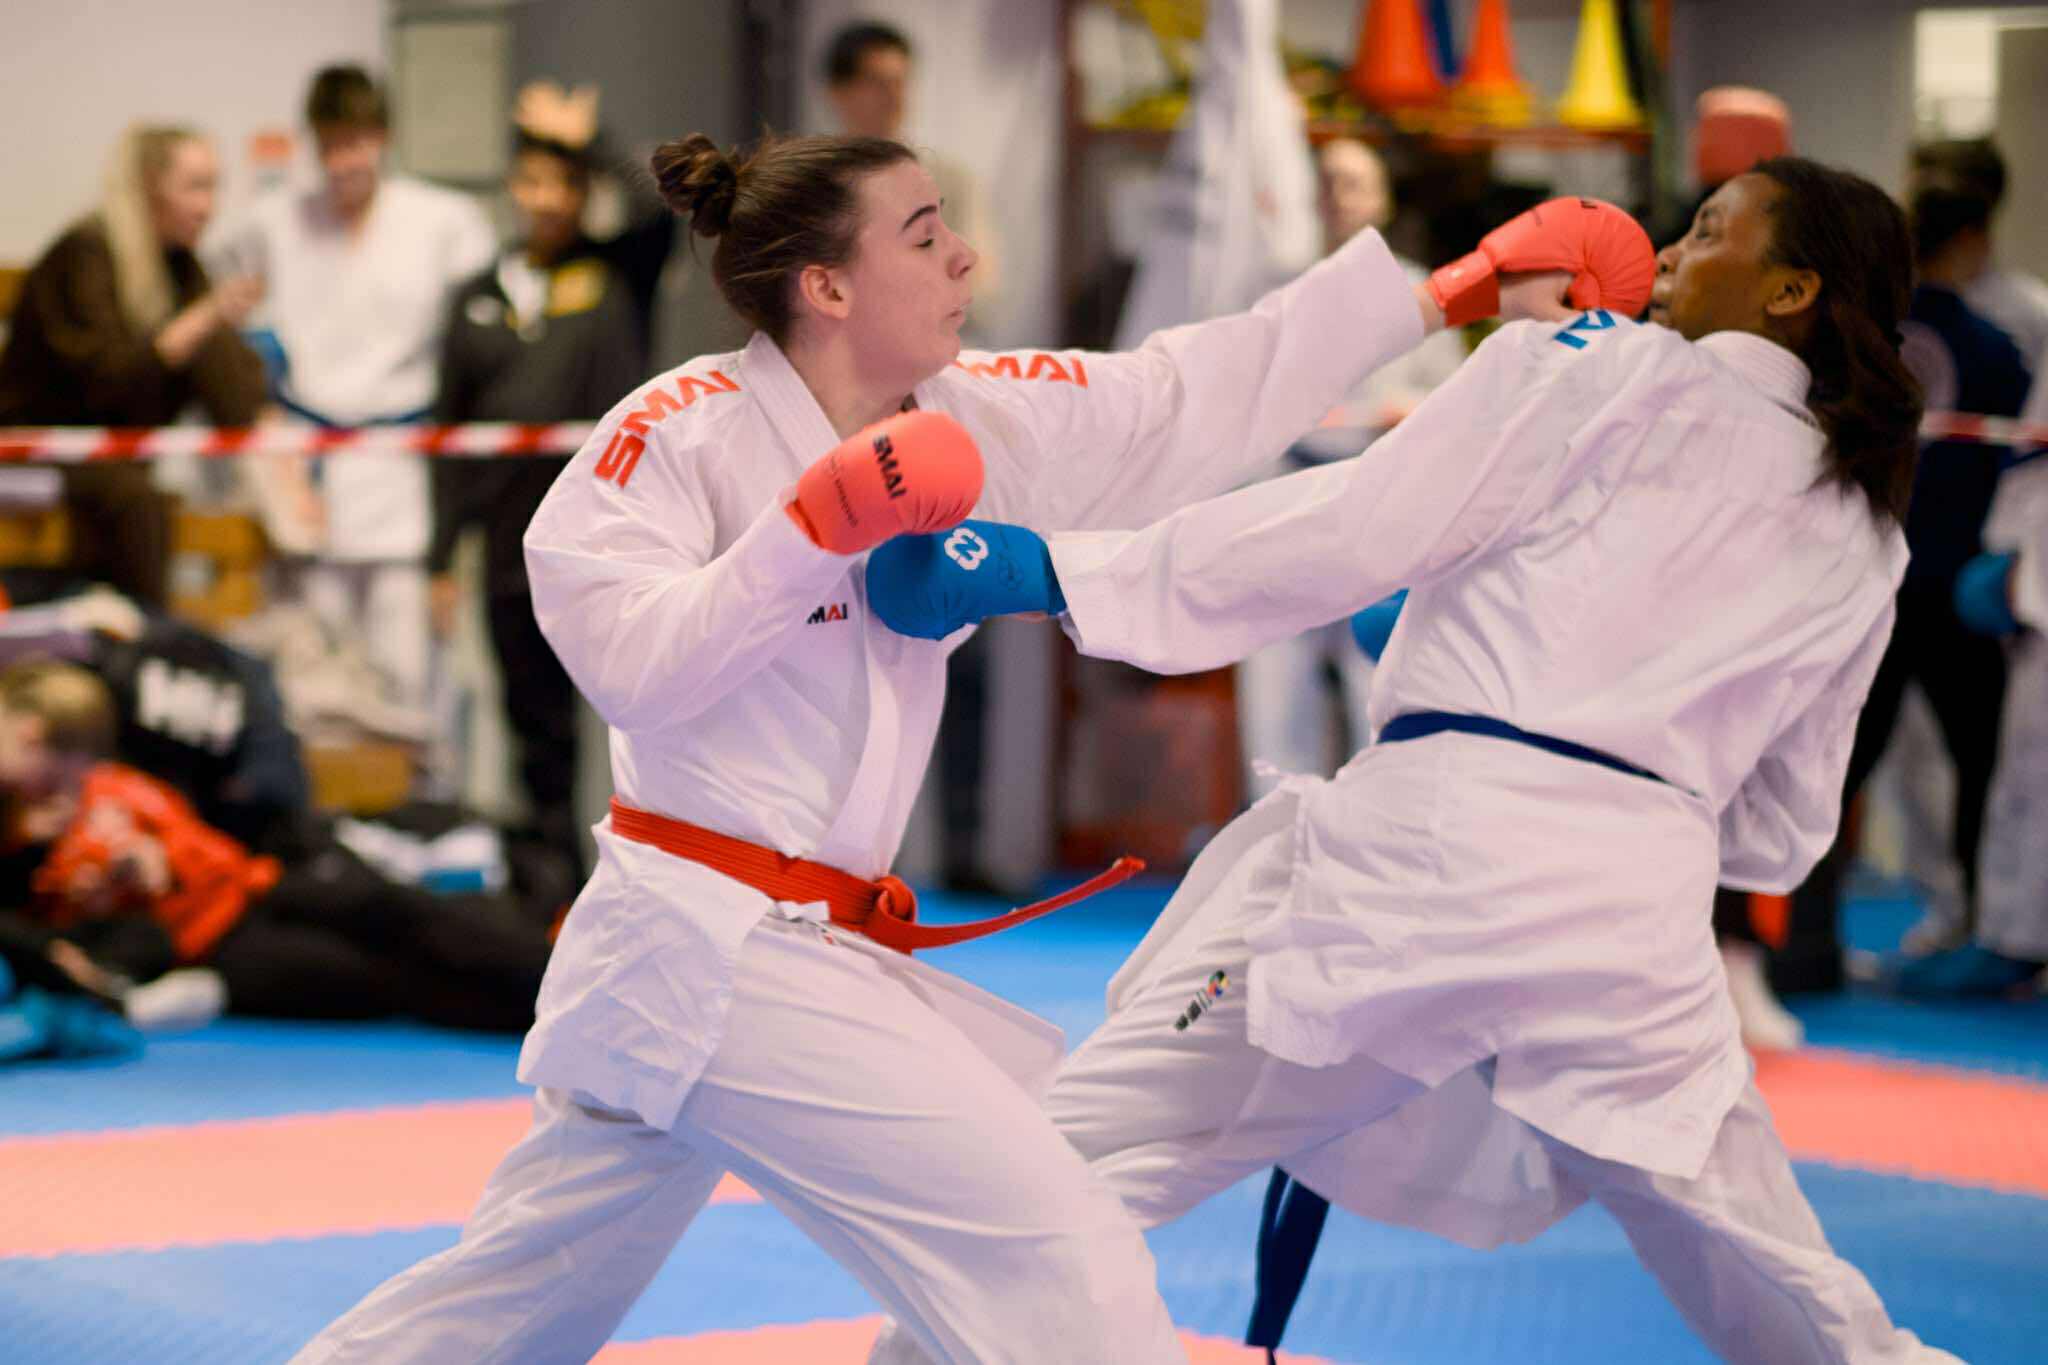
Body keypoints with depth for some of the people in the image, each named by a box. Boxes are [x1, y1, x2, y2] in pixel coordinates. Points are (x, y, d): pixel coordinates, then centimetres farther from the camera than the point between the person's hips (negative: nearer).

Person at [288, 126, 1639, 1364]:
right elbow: (628, 664, -20)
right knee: (1061, 1257, -12)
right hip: (722, 952, -8)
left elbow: (1210, 393, 7)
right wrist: (817, 529, -24)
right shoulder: (683, 430, -12)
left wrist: (1470, 284, 6)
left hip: (816, 948, 8)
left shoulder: (968, 420, 6)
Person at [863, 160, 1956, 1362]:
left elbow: (1352, 528, -4)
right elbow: (1783, 833, 24)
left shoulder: (1612, 372, 5)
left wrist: (1049, 572, -5)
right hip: (1643, 922, 5)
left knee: (1076, 1162, 4)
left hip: (1438, 852, -5)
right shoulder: (1867, 537, 19)